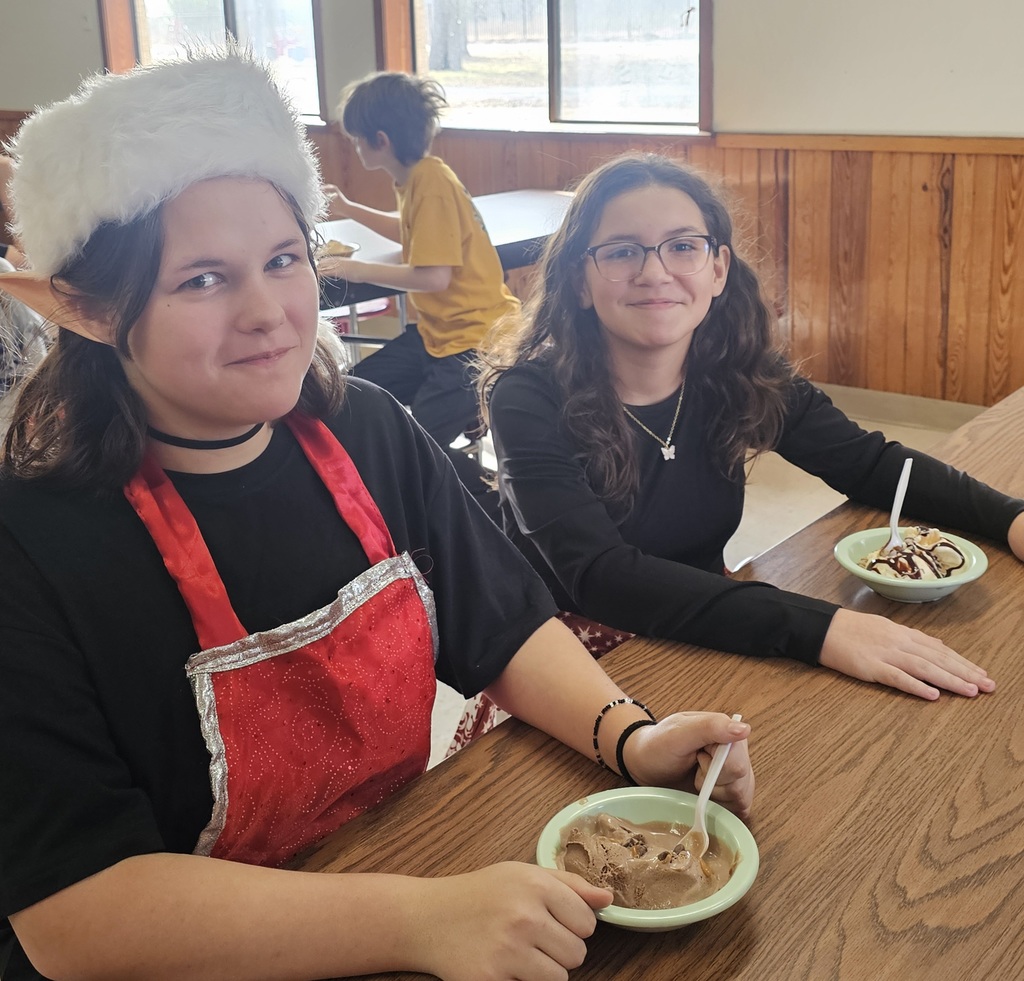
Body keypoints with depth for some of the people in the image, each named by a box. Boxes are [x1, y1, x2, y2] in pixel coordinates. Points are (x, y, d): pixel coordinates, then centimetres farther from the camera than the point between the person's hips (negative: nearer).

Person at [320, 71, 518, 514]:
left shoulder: (432, 182, -20)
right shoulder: (414, 178, 8)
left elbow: (435, 276, -25)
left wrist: (358, 270, -15)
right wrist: (349, 209, 23)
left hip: (476, 337, -10)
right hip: (438, 329, 10)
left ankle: (498, 509, 1)